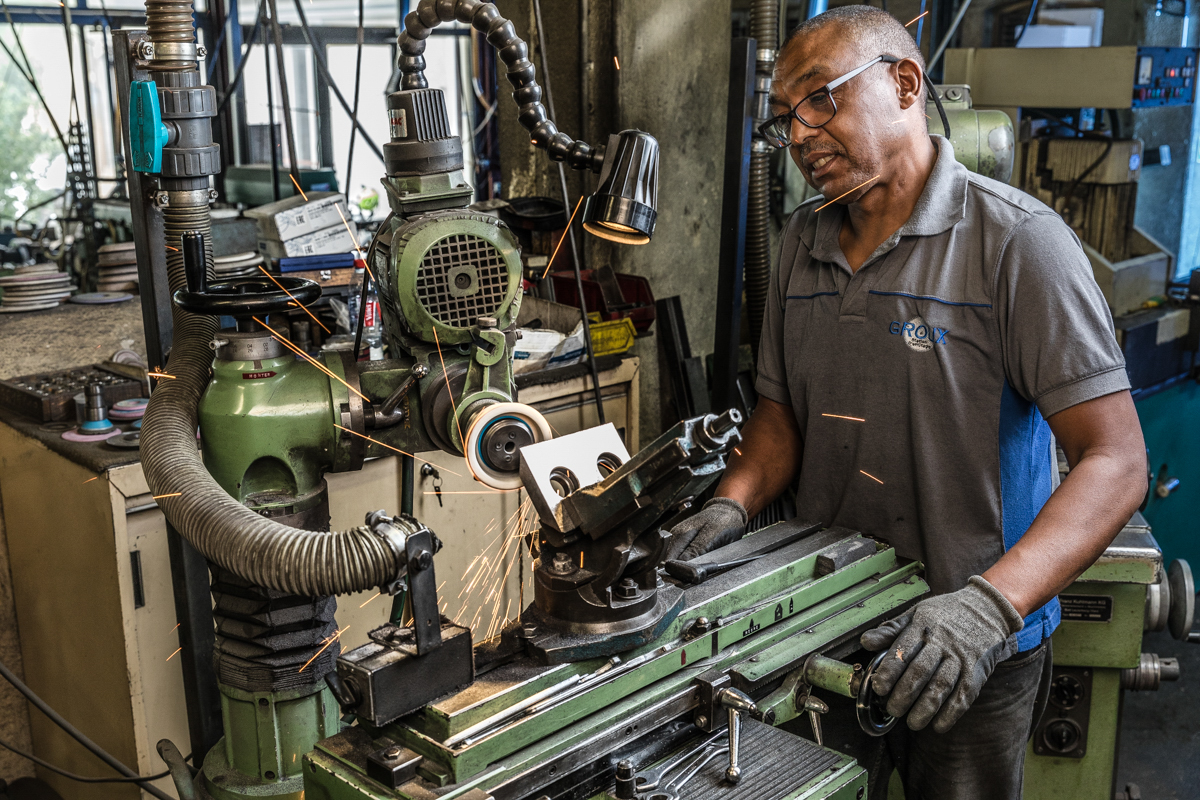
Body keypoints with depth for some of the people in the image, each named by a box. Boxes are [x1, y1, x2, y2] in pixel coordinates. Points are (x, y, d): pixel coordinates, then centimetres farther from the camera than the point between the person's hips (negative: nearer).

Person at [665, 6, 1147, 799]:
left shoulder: (1015, 240, -17)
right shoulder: (804, 242, 3)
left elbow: (1116, 460, -21)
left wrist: (990, 605, -34)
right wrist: (733, 503, -9)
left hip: (975, 651, -5)